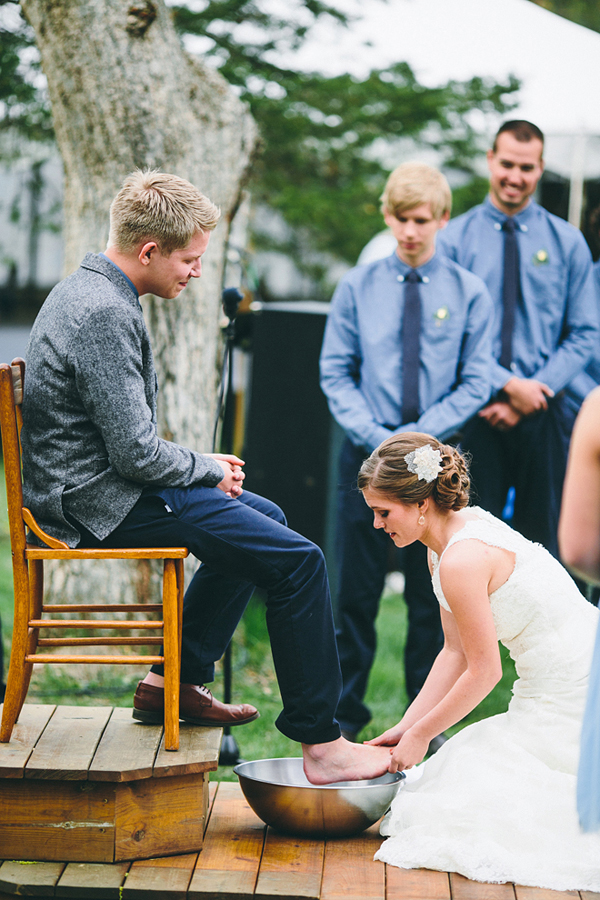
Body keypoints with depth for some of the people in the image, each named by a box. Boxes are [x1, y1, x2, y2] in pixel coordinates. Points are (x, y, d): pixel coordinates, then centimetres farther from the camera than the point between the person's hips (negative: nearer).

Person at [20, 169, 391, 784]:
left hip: (88, 486, 11)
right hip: (102, 503, -11)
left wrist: (203, 467, 11)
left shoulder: (89, 291, 12)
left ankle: (173, 681, 24)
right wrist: (209, 469, -5)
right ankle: (320, 744, -8)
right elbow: (136, 452, -24)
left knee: (264, 520, 25)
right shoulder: (103, 315, -22)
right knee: (298, 561, -14)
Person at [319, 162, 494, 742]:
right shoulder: (357, 287, 4)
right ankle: (344, 714, 15)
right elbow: (335, 373, 4)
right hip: (367, 454, 0)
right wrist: (377, 436, -10)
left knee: (431, 595, 6)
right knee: (356, 591, 2)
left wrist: (421, 436, -11)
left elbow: (475, 383, 1)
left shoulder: (469, 293, 2)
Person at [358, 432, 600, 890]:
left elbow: (484, 672, -16)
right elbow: (457, 652, 10)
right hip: (551, 694, 10)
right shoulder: (452, 536, 8)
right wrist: (404, 728, 6)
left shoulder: (462, 561, -22)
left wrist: (420, 735, -4)